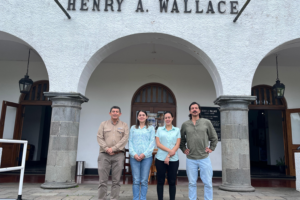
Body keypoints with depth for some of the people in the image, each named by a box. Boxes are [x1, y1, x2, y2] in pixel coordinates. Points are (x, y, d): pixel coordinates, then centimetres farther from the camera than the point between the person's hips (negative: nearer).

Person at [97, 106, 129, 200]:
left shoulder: (124, 125, 9)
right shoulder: (103, 124, 12)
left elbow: (125, 139, -3)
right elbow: (99, 137, 3)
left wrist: (113, 148, -13)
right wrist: (107, 149, -11)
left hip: (118, 155, 0)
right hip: (104, 154, 1)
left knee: (116, 181, 3)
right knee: (102, 180, 2)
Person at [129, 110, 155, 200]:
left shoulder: (151, 128, 8)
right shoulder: (133, 128, 13)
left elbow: (152, 142, 0)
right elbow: (130, 142, 6)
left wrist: (144, 154, -10)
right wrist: (134, 154, -8)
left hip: (147, 157, -1)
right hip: (134, 157, 1)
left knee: (144, 180, 2)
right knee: (136, 180, 2)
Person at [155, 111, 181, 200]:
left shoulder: (177, 130, 8)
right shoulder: (159, 129, 8)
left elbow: (177, 145, 0)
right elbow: (158, 144, -1)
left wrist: (169, 156, -10)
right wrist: (169, 150, -14)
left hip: (173, 159, 0)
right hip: (160, 159, 0)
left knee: (172, 182, 5)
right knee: (160, 181, 5)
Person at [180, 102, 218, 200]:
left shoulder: (206, 122, 1)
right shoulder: (185, 124, 4)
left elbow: (214, 138, 11)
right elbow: (181, 139, 17)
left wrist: (211, 148, 3)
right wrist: (183, 149, 7)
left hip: (204, 158, 0)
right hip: (190, 159, 1)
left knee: (208, 183, 5)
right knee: (192, 183, 10)